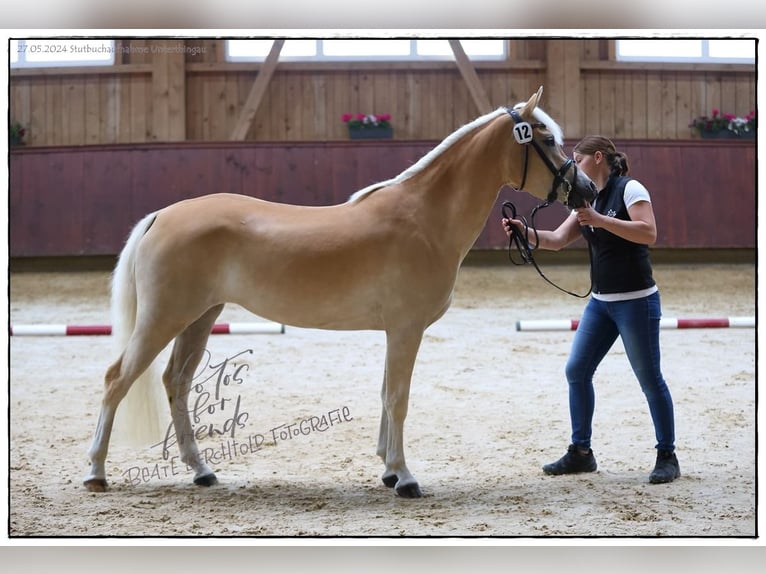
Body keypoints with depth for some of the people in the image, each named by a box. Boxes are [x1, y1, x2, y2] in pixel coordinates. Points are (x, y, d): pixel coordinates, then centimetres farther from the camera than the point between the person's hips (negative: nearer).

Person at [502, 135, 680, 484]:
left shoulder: (629, 190, -10)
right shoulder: (588, 200, 14)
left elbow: (648, 234, -23)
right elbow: (557, 240, 9)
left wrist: (600, 220, -26)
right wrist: (524, 232, -7)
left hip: (636, 301, -8)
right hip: (600, 302, 9)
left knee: (650, 378, -2)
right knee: (576, 371, 7)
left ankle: (667, 457, 7)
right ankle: (580, 452, 17)